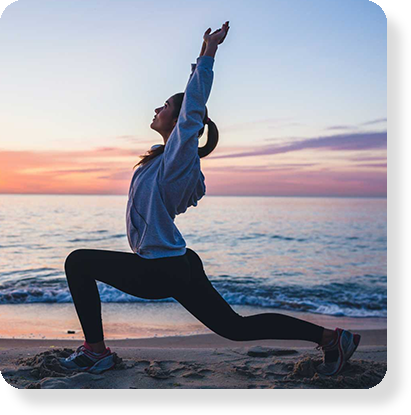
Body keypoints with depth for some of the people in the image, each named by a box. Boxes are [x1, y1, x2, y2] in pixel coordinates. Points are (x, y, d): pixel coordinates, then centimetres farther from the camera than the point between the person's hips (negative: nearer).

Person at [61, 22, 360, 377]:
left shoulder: (179, 155, -12)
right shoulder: (171, 155, 11)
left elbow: (193, 109, -24)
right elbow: (193, 98, 22)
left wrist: (209, 53, -21)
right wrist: (203, 56, 24)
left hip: (163, 272, -9)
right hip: (177, 267, 9)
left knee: (79, 262, 1)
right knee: (236, 328, 10)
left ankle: (95, 351, 5)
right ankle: (329, 337, 10)